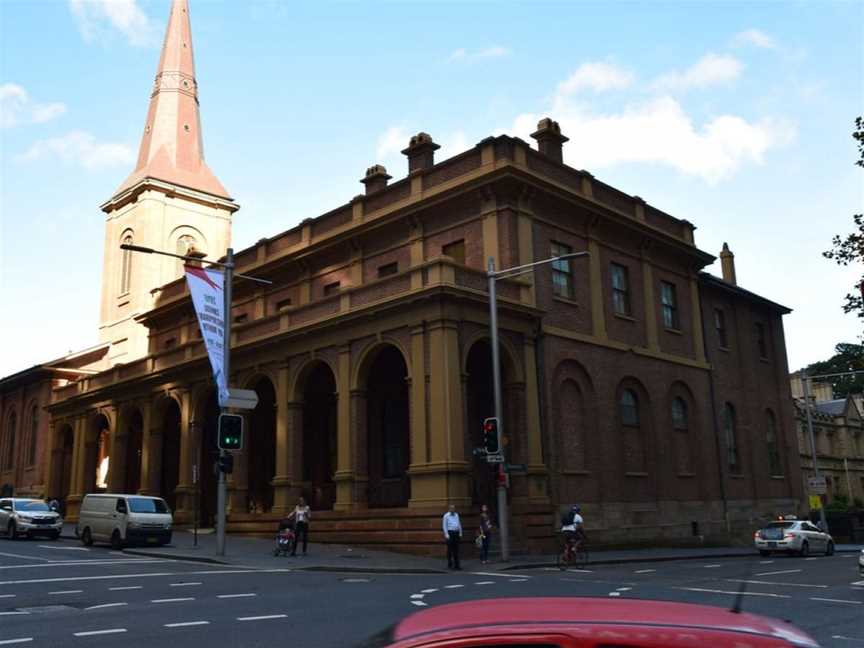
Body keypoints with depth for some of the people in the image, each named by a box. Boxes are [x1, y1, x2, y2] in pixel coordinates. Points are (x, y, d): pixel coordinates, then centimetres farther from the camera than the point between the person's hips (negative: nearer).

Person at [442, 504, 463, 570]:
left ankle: (456, 565, 7)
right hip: (450, 533, -5)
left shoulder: (456, 515, 14)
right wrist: (446, 535, -11)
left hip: (456, 533, 5)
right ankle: (450, 565, 6)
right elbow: (444, 526, -4)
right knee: (450, 549, -2)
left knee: (456, 549, 4)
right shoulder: (446, 516, -2)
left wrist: (460, 533, 11)